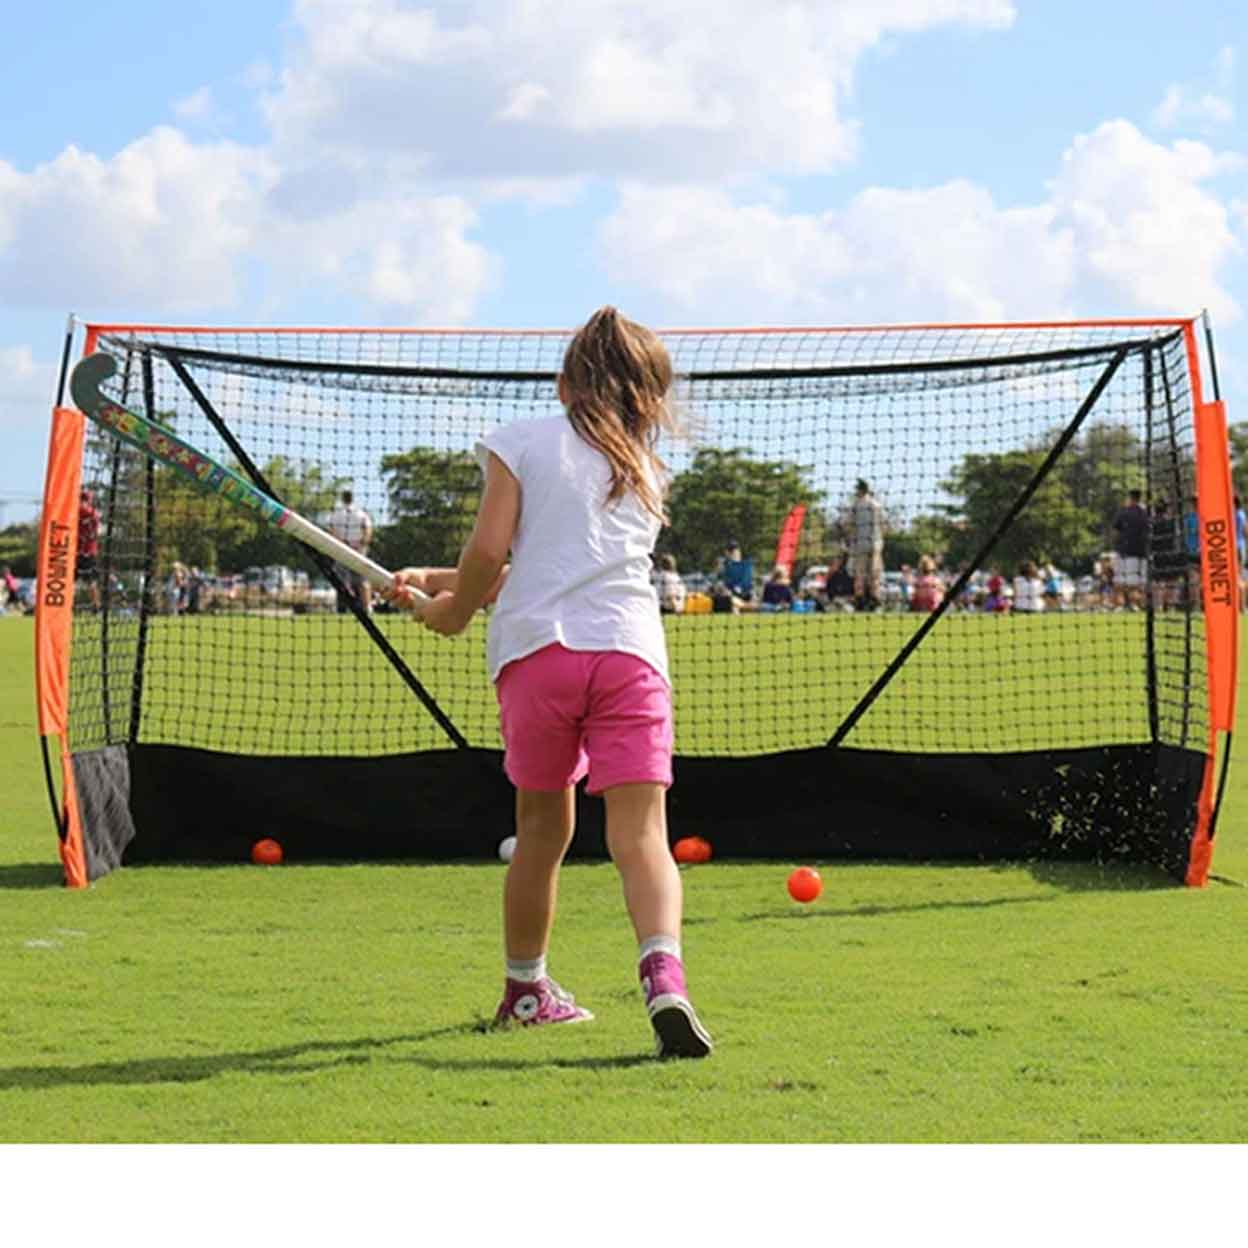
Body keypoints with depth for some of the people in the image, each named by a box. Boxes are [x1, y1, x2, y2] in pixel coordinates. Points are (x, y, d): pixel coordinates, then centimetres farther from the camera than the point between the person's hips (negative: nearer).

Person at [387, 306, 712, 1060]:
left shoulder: (523, 441, 11)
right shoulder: (646, 473, 25)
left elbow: (492, 551, -1)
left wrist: (455, 610, 18)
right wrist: (444, 583, 29)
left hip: (536, 648, -1)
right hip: (630, 650, 1)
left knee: (544, 826, 15)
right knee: (641, 835, -7)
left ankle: (526, 988, 29)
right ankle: (664, 975, -31)